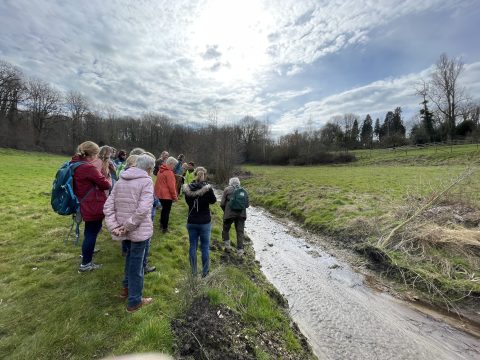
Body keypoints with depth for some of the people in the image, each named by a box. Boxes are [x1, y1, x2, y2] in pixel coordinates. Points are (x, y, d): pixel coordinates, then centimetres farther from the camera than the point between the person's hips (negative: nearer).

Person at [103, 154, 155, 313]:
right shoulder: (146, 181, -13)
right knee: (136, 264, 7)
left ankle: (127, 287, 45)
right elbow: (143, 209, -25)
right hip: (139, 230, -6)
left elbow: (108, 207, 2)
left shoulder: (121, 181, 8)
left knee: (130, 257, 28)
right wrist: (128, 226, -15)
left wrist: (114, 226, -4)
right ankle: (134, 301, 24)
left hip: (124, 229, 7)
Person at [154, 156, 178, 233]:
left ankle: (162, 224, 34)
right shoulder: (169, 172, -18)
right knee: (167, 211, 2)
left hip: (160, 194, 9)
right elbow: (171, 186, -19)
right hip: (167, 195, -9)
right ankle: (164, 228, 10)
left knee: (164, 209, 23)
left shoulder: (161, 170, 10)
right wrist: (175, 196, -10)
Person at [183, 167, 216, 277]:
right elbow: (213, 201, 0)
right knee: (205, 247, 11)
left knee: (193, 246, 14)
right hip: (205, 222, -3)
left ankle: (194, 270, 25)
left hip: (191, 222, 3)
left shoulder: (188, 188, -6)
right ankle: (205, 271, 22)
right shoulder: (208, 188, -17)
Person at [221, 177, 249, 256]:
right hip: (241, 214, 3)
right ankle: (240, 251, 9)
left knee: (226, 229, 19)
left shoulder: (227, 189, 3)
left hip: (229, 214, -2)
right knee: (240, 232, 8)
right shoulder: (243, 191, 13)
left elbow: (222, 204, -1)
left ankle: (227, 246, 19)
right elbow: (247, 204, 10)